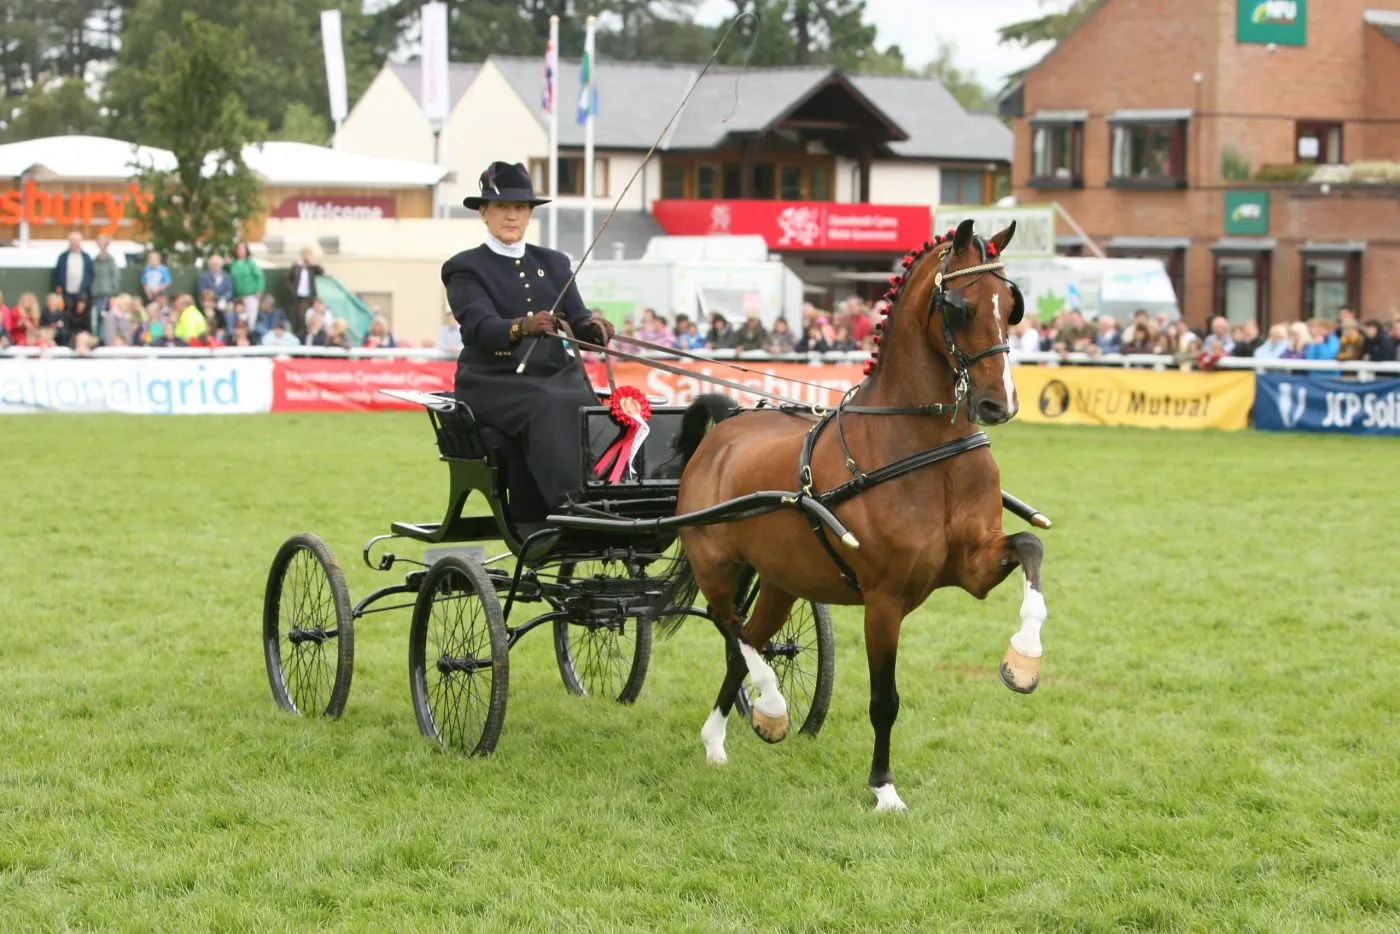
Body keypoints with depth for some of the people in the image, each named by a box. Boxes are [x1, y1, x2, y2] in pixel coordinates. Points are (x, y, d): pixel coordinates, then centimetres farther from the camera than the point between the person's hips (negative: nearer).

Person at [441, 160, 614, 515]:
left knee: (588, 406, -30)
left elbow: (577, 320, 7)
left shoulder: (554, 263, 19)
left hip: (555, 375, 4)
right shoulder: (465, 269, 3)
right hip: (494, 382, -4)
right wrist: (521, 327, -37)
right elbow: (480, 327, -15)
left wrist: (593, 326, -18)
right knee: (548, 407, -35)